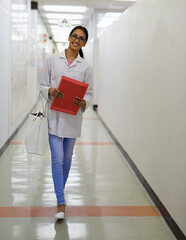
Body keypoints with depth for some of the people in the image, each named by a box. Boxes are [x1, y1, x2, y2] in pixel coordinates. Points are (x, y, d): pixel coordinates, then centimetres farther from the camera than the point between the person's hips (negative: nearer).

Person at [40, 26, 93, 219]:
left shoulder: (85, 67, 3)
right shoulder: (52, 60, 1)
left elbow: (89, 93, 5)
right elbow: (42, 85, 4)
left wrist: (83, 102, -16)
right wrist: (50, 91, -18)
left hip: (73, 116, 2)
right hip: (54, 116, -1)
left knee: (67, 157, 13)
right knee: (57, 158, -7)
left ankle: (61, 190, 35)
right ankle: (61, 202, -4)